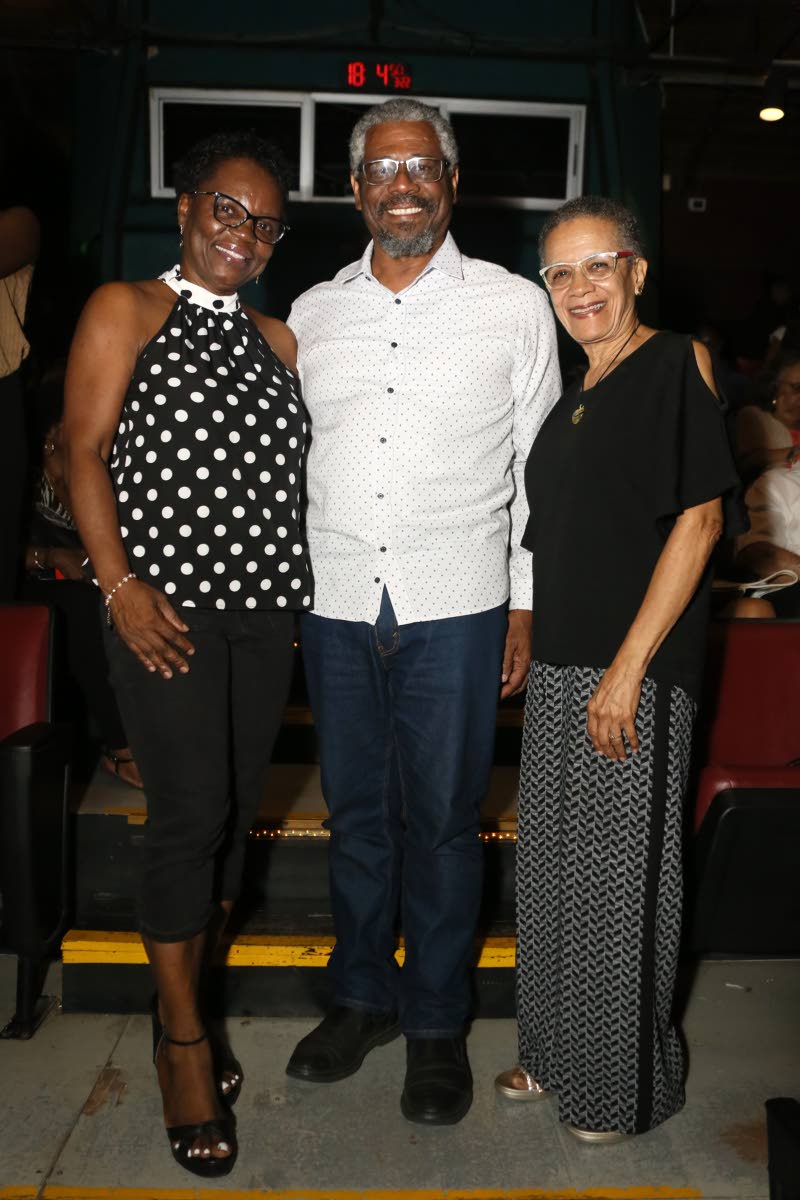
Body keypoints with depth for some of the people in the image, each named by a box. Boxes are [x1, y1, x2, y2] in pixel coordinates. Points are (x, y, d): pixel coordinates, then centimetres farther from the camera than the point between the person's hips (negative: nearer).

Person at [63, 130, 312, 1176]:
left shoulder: (276, 341, 17)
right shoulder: (125, 310, 2)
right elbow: (86, 454, -5)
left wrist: (303, 586, 6)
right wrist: (121, 586, -14)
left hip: (265, 609, 6)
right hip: (166, 608, -5)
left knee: (234, 813, 10)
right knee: (190, 813, -5)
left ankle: (184, 1000, 29)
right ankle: (184, 1040, 15)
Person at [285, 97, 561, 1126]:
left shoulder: (515, 307, 4)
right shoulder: (311, 315, 10)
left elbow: (538, 469, 4)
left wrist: (528, 605, -1)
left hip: (456, 607, -2)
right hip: (334, 604, 3)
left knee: (443, 819, 6)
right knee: (355, 811, 13)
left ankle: (437, 1021, 26)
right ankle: (361, 995, 34)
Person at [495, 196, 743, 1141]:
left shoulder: (676, 364, -7)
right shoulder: (574, 399, 16)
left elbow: (698, 518, -16)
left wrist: (628, 666, -19)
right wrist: (535, 649, 14)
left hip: (634, 673, -8)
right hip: (558, 669, 8)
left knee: (621, 876, 3)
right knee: (552, 867, 15)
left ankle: (627, 1086, 24)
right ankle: (558, 1051, 34)